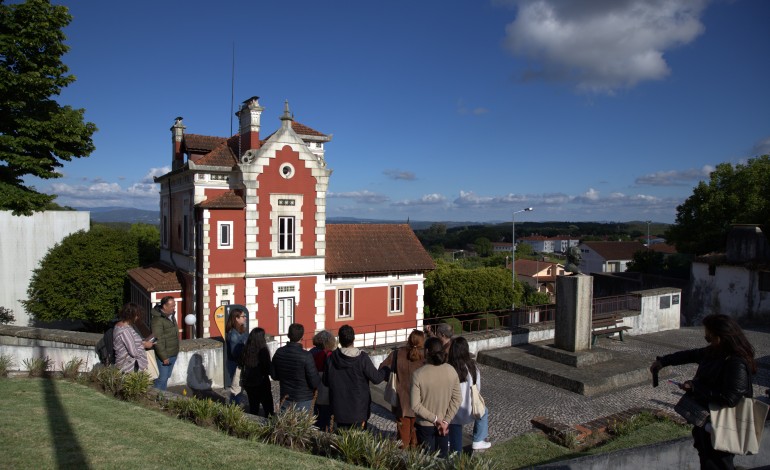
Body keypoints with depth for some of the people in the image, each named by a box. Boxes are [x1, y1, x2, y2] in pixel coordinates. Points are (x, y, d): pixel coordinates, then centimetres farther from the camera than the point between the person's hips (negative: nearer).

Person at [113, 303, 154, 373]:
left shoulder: (119, 325, 8)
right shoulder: (125, 330, -24)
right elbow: (134, 353, -24)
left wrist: (141, 343, 10)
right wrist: (144, 345, -8)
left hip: (127, 366, 10)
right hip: (130, 369, -10)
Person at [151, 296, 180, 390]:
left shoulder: (171, 315, 6)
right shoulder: (158, 319, -22)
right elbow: (158, 341, -23)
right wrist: (164, 357, -20)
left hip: (173, 354, 9)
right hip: (164, 355, -8)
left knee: (167, 377, 18)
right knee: (162, 379, -1)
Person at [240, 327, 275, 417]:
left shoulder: (246, 350, -5)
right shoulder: (263, 351, -20)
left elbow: (242, 365, 5)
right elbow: (267, 369, -15)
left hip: (248, 383, 5)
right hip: (261, 383, -5)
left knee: (253, 407, 16)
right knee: (268, 406, 9)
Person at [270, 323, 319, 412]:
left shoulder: (279, 352, -7)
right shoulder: (306, 356, -22)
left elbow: (274, 375, 6)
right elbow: (314, 382, -18)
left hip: (285, 398, 5)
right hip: (303, 400, -4)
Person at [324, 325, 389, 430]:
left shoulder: (331, 358, -6)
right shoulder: (362, 358, -17)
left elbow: (326, 382, 3)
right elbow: (376, 378, -12)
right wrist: (387, 369, 7)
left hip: (339, 409, 3)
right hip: (358, 409, -3)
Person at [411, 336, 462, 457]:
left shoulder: (418, 374, -20)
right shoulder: (451, 370, -10)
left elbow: (415, 405, -20)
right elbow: (457, 399, -8)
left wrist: (435, 419, -14)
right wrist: (445, 421, -8)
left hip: (425, 425, -3)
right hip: (444, 423, 3)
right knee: (443, 455, 21)